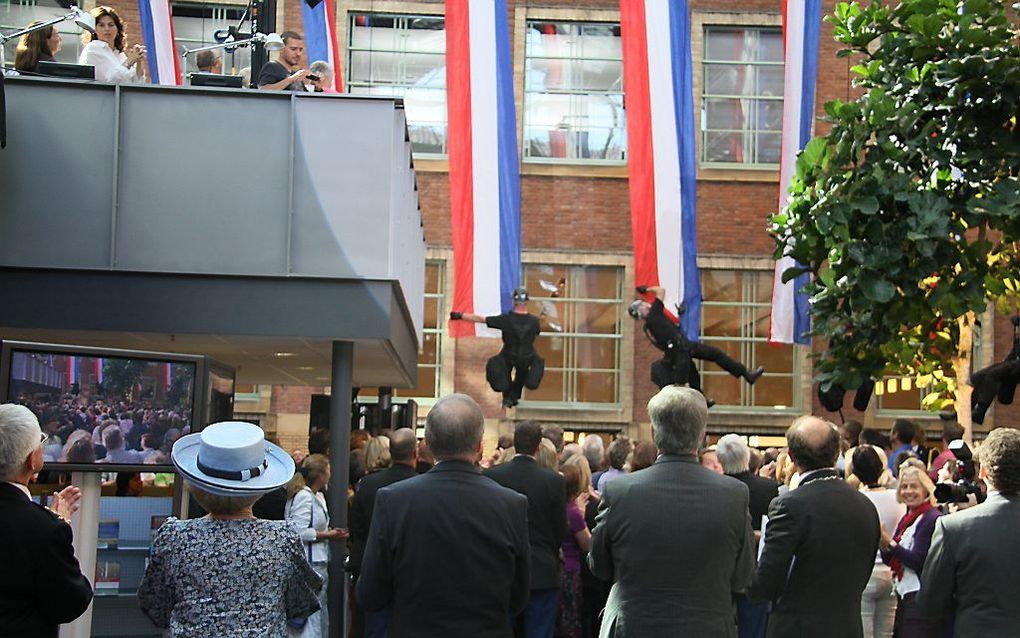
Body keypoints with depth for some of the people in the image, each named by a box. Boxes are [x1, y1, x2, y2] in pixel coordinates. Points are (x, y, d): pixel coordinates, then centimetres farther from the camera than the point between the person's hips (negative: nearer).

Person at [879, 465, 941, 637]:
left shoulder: (932, 518, -12)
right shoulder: (906, 519, 14)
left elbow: (918, 562, -18)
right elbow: (891, 560, 14)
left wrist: (890, 542, -18)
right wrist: (883, 544, -5)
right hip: (904, 596, 9)